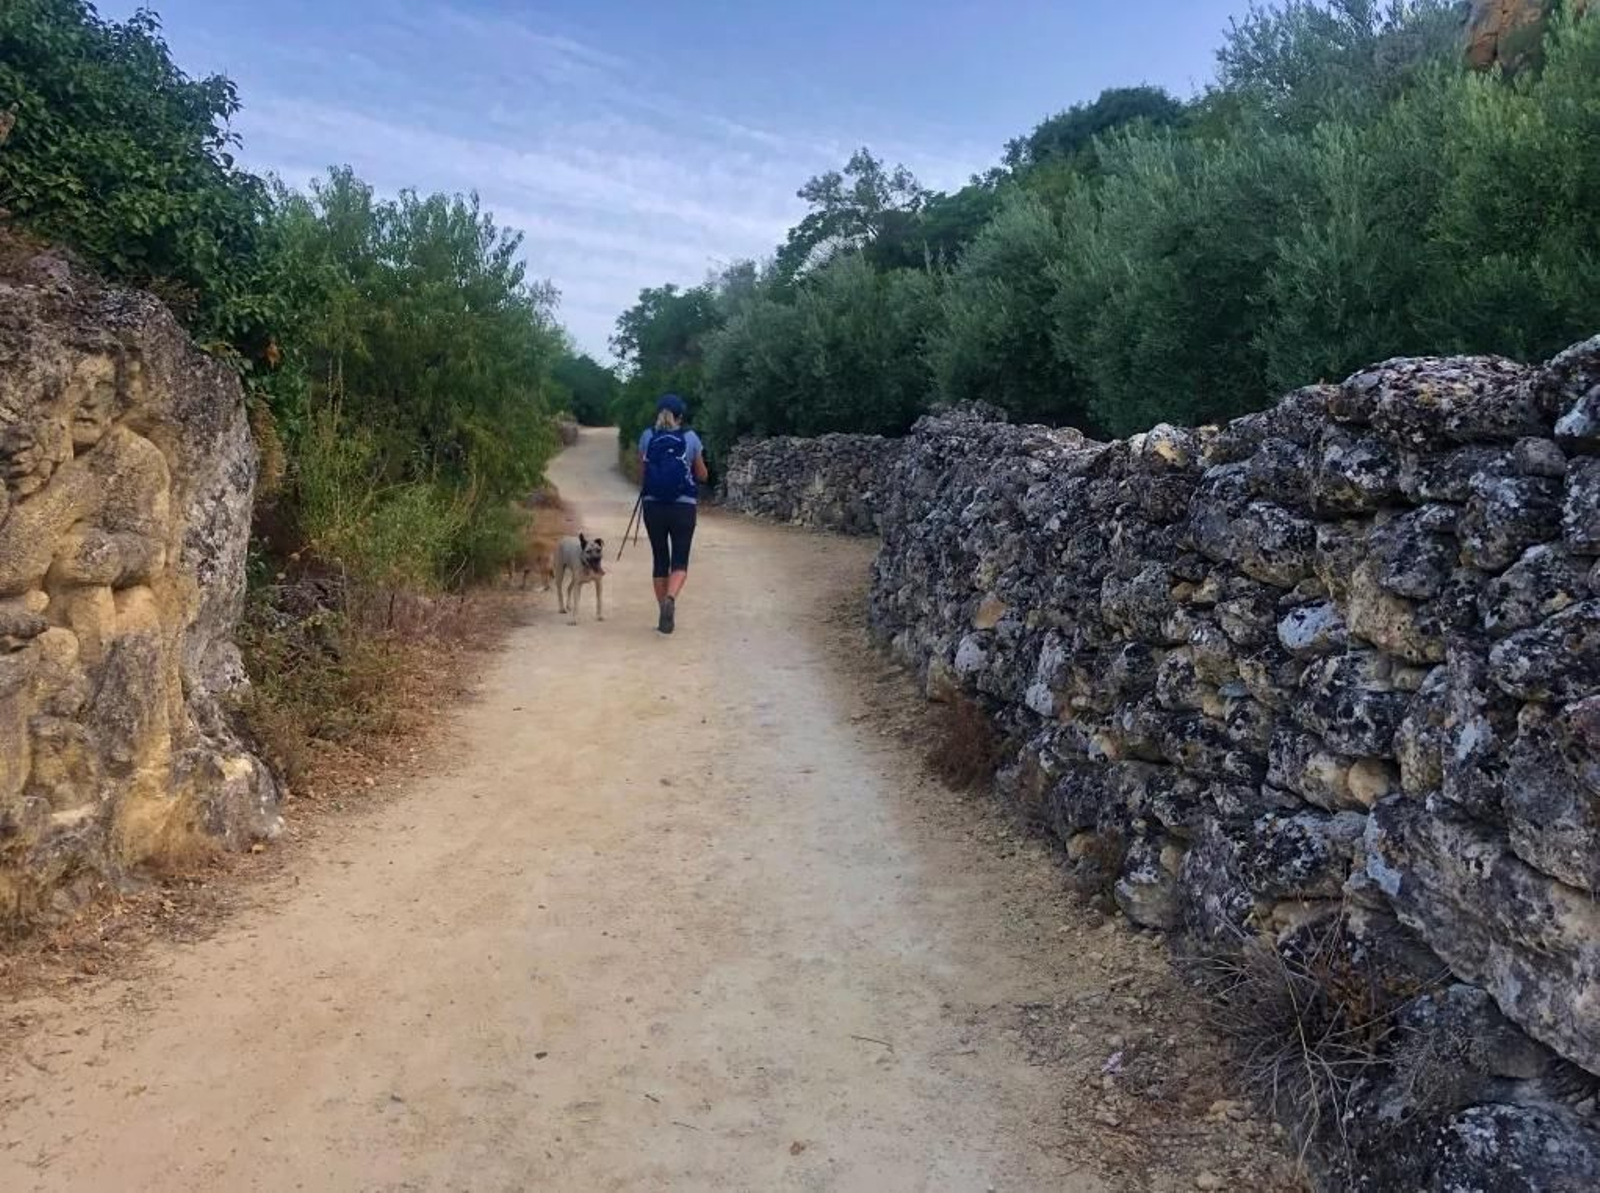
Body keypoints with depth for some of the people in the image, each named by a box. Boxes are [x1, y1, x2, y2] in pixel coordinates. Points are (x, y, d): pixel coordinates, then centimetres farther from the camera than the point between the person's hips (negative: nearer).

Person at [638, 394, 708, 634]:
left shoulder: (647, 437, 0)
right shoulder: (691, 438, -3)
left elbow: (642, 472, 5)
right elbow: (702, 476, 6)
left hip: (653, 506, 2)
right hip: (683, 506, -2)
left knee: (659, 560, 12)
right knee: (680, 560, 4)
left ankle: (665, 615, 14)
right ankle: (670, 599, -25)